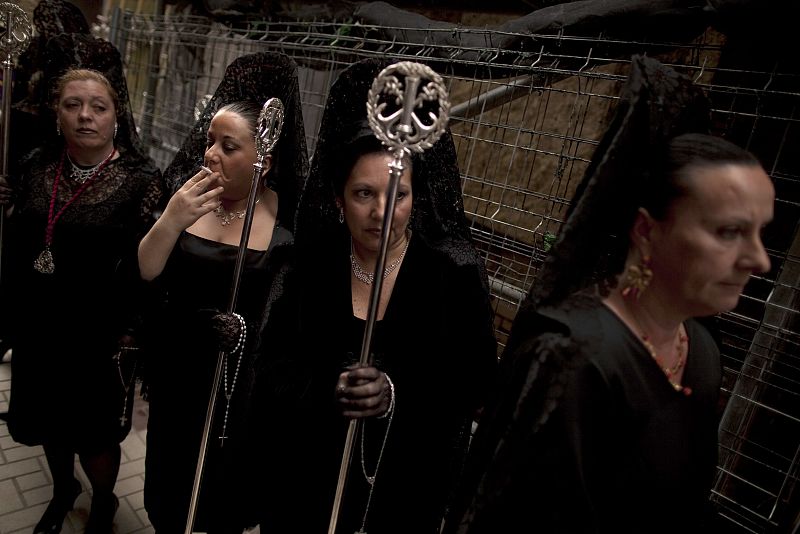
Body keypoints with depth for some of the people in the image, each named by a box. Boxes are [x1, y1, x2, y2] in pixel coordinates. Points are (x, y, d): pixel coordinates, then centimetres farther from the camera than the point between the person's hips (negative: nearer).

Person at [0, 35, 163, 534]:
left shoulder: (141, 179, -15)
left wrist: (129, 336, -14)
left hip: (100, 339, -4)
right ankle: (63, 489, 53)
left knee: (94, 436, 12)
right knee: (49, 423, 23)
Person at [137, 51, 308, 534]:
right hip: (176, 370, 3)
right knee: (169, 481, 24)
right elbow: (140, 278, -12)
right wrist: (172, 219, -24)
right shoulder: (182, 194, -7)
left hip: (245, 380, -2)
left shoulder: (289, 215, -15)